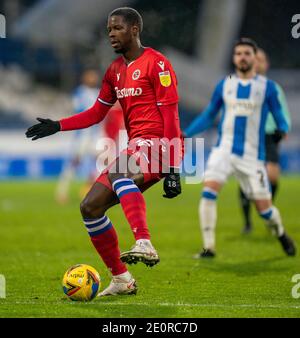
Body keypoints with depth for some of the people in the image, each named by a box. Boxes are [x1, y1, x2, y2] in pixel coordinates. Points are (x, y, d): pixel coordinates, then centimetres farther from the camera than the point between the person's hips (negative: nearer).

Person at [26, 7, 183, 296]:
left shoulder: (156, 63, -8)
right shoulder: (115, 70, 17)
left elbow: (170, 117, -14)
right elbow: (97, 112, 24)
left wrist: (173, 170, -20)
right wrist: (57, 126, 10)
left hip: (159, 146, -9)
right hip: (136, 148, 9)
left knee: (117, 173, -37)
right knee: (90, 207, 1)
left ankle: (144, 245, -48)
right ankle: (121, 280, 8)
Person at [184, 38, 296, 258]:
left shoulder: (267, 87, 1)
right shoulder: (224, 85, 6)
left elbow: (279, 117, 2)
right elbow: (208, 116, 16)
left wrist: (283, 130, -21)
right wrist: (185, 134, 5)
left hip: (252, 155, -1)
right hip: (224, 149, 1)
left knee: (263, 207, 0)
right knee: (209, 190, -22)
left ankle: (281, 233, 35)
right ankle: (209, 247, -16)